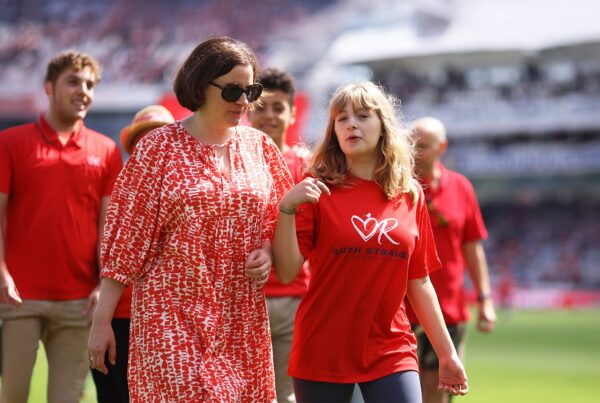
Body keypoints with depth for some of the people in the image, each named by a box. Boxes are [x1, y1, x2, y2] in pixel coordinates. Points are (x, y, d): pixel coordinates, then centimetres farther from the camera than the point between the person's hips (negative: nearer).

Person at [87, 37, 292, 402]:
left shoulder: (259, 146, 9)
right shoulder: (159, 148, -3)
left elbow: (276, 221, 20)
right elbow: (125, 240, -4)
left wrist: (267, 252, -4)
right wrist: (101, 321, -6)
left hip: (243, 318, 5)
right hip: (173, 318, -4)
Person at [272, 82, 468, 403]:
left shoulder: (410, 196, 6)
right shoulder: (318, 190, -3)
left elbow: (418, 282, 12)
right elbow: (286, 272, -8)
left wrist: (446, 352, 12)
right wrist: (287, 208, -21)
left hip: (391, 353, 2)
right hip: (323, 353, -2)